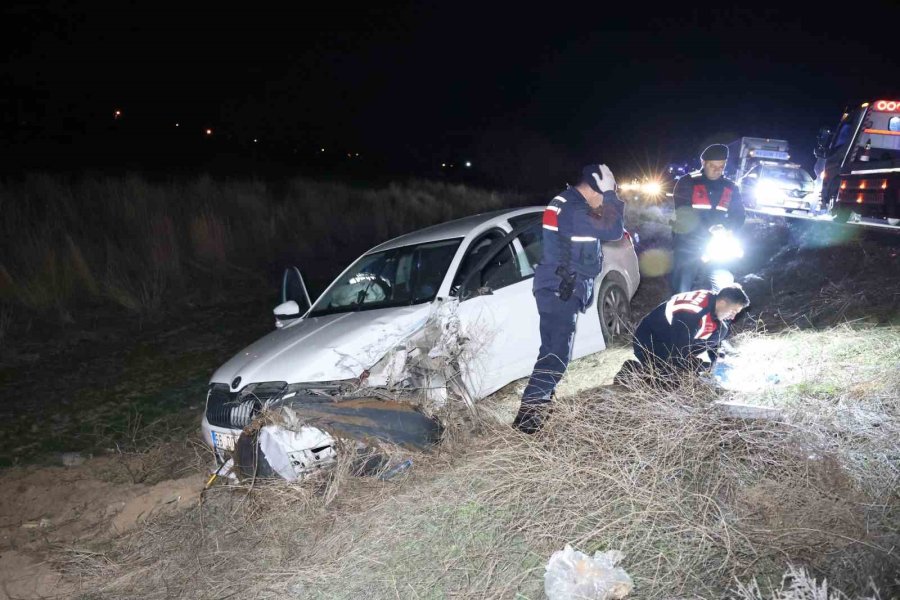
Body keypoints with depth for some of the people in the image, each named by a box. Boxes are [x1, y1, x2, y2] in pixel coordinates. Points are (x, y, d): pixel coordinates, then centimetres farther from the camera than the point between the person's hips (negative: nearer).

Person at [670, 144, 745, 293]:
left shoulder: (731, 188, 9)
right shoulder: (687, 183, -2)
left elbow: (738, 216, 7)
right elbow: (683, 213, -13)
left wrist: (726, 228, -16)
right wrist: (708, 228, -26)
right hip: (688, 245, -3)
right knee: (682, 290, -3)